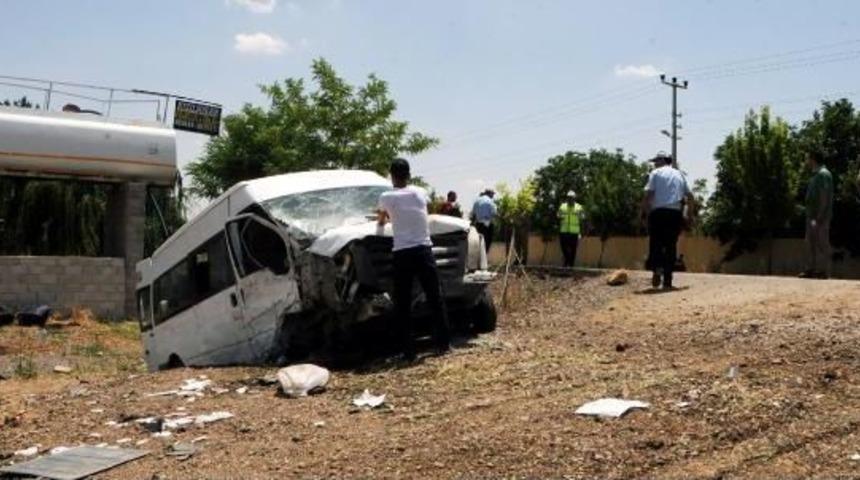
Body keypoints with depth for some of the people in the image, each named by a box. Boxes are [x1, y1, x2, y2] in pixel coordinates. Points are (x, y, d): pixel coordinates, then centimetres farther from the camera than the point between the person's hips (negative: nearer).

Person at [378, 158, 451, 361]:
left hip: (402, 254, -2)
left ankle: (409, 351, 4)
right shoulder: (420, 193, 7)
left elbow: (381, 221, 21)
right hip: (423, 250, 2)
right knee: (435, 299, 11)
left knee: (403, 305, 4)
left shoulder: (386, 197, 0)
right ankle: (443, 343, 15)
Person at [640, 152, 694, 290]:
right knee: (671, 245, 6)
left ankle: (657, 267, -23)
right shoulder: (679, 174, 18)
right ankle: (667, 281, 3)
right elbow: (690, 196, 15)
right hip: (675, 213, 3)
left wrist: (645, 211, 4)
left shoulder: (655, 173, 5)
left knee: (655, 243, 5)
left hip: (658, 212, -3)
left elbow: (648, 194, -7)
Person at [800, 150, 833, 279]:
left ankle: (823, 271, -4)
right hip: (812, 215, 10)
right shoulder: (816, 174, 18)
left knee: (821, 243, -6)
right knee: (811, 243, 11)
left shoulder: (823, 174, -12)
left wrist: (820, 217, -22)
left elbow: (825, 197, -19)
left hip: (820, 216, -10)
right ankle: (812, 269, 15)